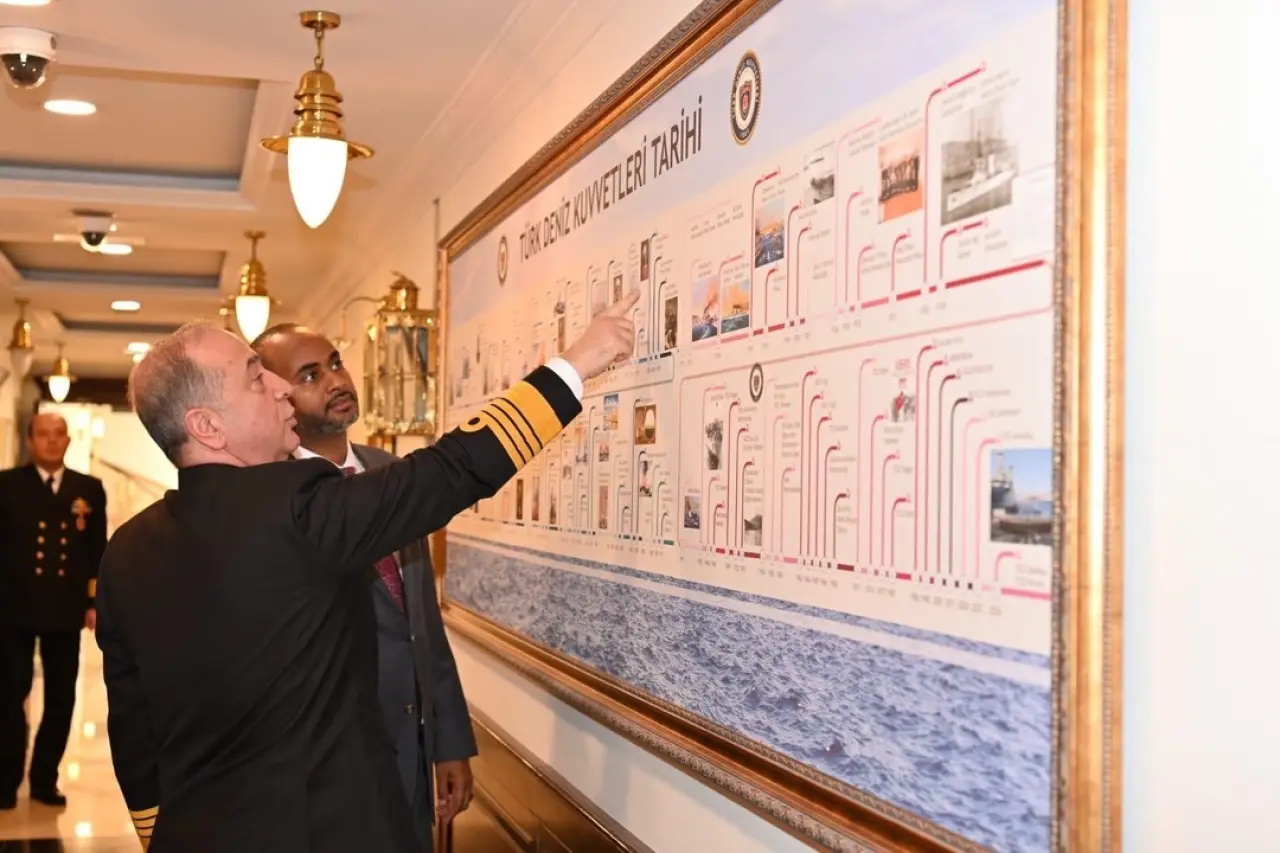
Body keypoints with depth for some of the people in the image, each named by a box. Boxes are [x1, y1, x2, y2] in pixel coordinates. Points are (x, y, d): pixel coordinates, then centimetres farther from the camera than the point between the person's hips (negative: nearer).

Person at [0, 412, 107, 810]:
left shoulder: (89, 489, 8)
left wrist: (95, 603, 2)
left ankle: (44, 779, 21)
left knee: (61, 697, 8)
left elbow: (98, 551, 8)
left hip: (66, 608, 2)